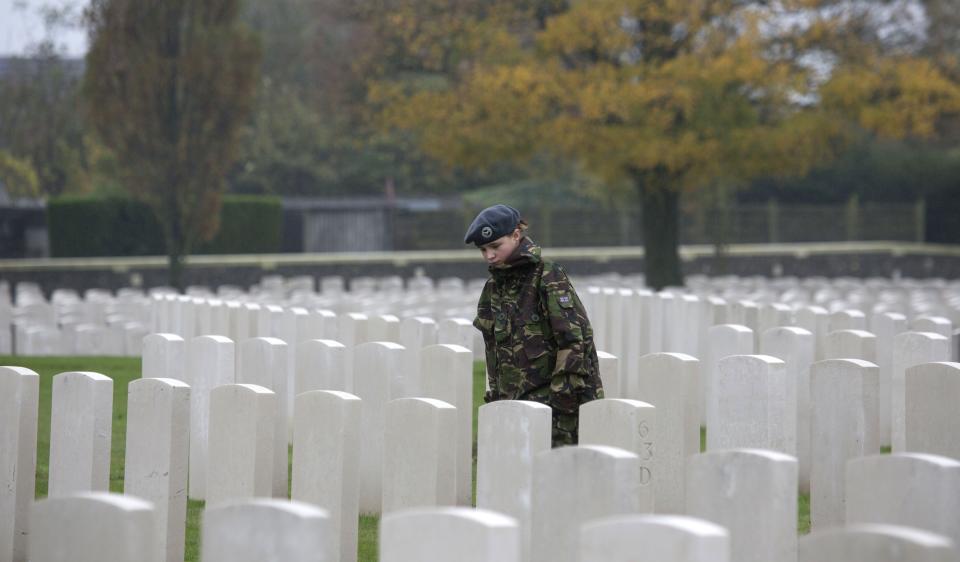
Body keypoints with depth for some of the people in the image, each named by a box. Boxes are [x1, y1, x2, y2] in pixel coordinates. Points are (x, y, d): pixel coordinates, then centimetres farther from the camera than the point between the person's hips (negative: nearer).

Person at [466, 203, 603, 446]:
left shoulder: (549, 277, -10)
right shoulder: (495, 286, 13)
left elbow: (574, 338, -14)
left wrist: (564, 395, -17)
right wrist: (496, 393, 16)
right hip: (514, 398, 7)